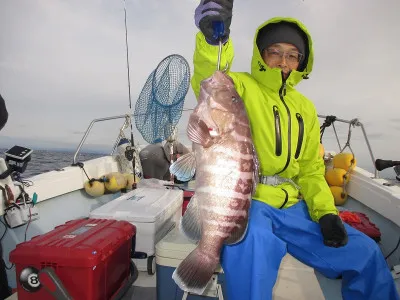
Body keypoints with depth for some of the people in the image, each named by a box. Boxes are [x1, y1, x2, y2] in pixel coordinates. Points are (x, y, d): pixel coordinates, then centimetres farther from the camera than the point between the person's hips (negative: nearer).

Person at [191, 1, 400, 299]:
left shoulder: (305, 108, 16)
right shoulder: (240, 87, 0)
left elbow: (311, 169, 16)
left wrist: (326, 211, 1)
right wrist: (213, 39, -46)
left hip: (291, 206, 6)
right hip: (242, 200, -5)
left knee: (365, 253, 2)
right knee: (253, 242, -38)